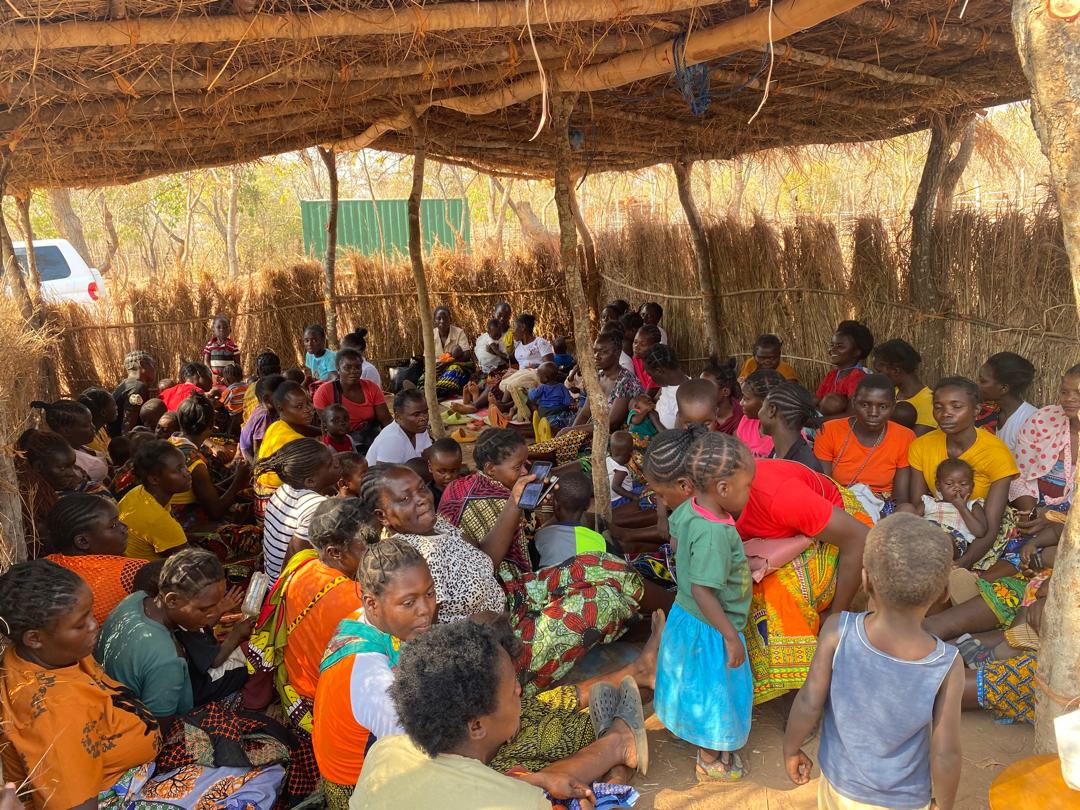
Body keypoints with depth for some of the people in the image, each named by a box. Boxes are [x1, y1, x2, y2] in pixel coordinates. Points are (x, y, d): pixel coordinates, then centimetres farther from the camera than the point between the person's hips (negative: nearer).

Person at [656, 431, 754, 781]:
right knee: (712, 690, 14)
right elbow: (702, 591, -34)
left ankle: (704, 740, 51)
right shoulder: (715, 533, -36)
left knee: (696, 685, 27)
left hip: (687, 617, 8)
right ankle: (710, 762, 36)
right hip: (710, 628, -8)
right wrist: (731, 637, -26)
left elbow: (673, 525, 13)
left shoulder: (691, 507, -9)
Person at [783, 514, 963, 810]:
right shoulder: (948, 666, -28)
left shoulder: (838, 632, -29)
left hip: (840, 785, 1)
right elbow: (945, 755, -19)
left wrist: (791, 748, 0)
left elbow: (809, 704, -19)